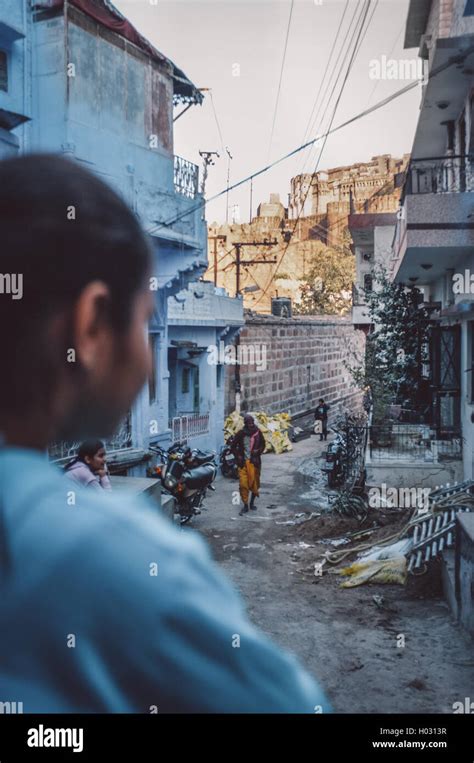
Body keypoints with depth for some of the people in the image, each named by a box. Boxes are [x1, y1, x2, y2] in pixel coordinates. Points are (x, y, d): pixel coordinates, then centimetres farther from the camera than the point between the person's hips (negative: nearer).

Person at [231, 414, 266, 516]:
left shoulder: (257, 432, -2)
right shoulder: (241, 433, -5)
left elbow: (263, 444, 11)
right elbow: (233, 446, 6)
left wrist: (258, 451, -6)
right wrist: (238, 456, -4)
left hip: (254, 461, 1)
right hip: (243, 462, -1)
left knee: (254, 483, 7)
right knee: (243, 484, -5)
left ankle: (252, 503, 29)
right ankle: (245, 505, 7)